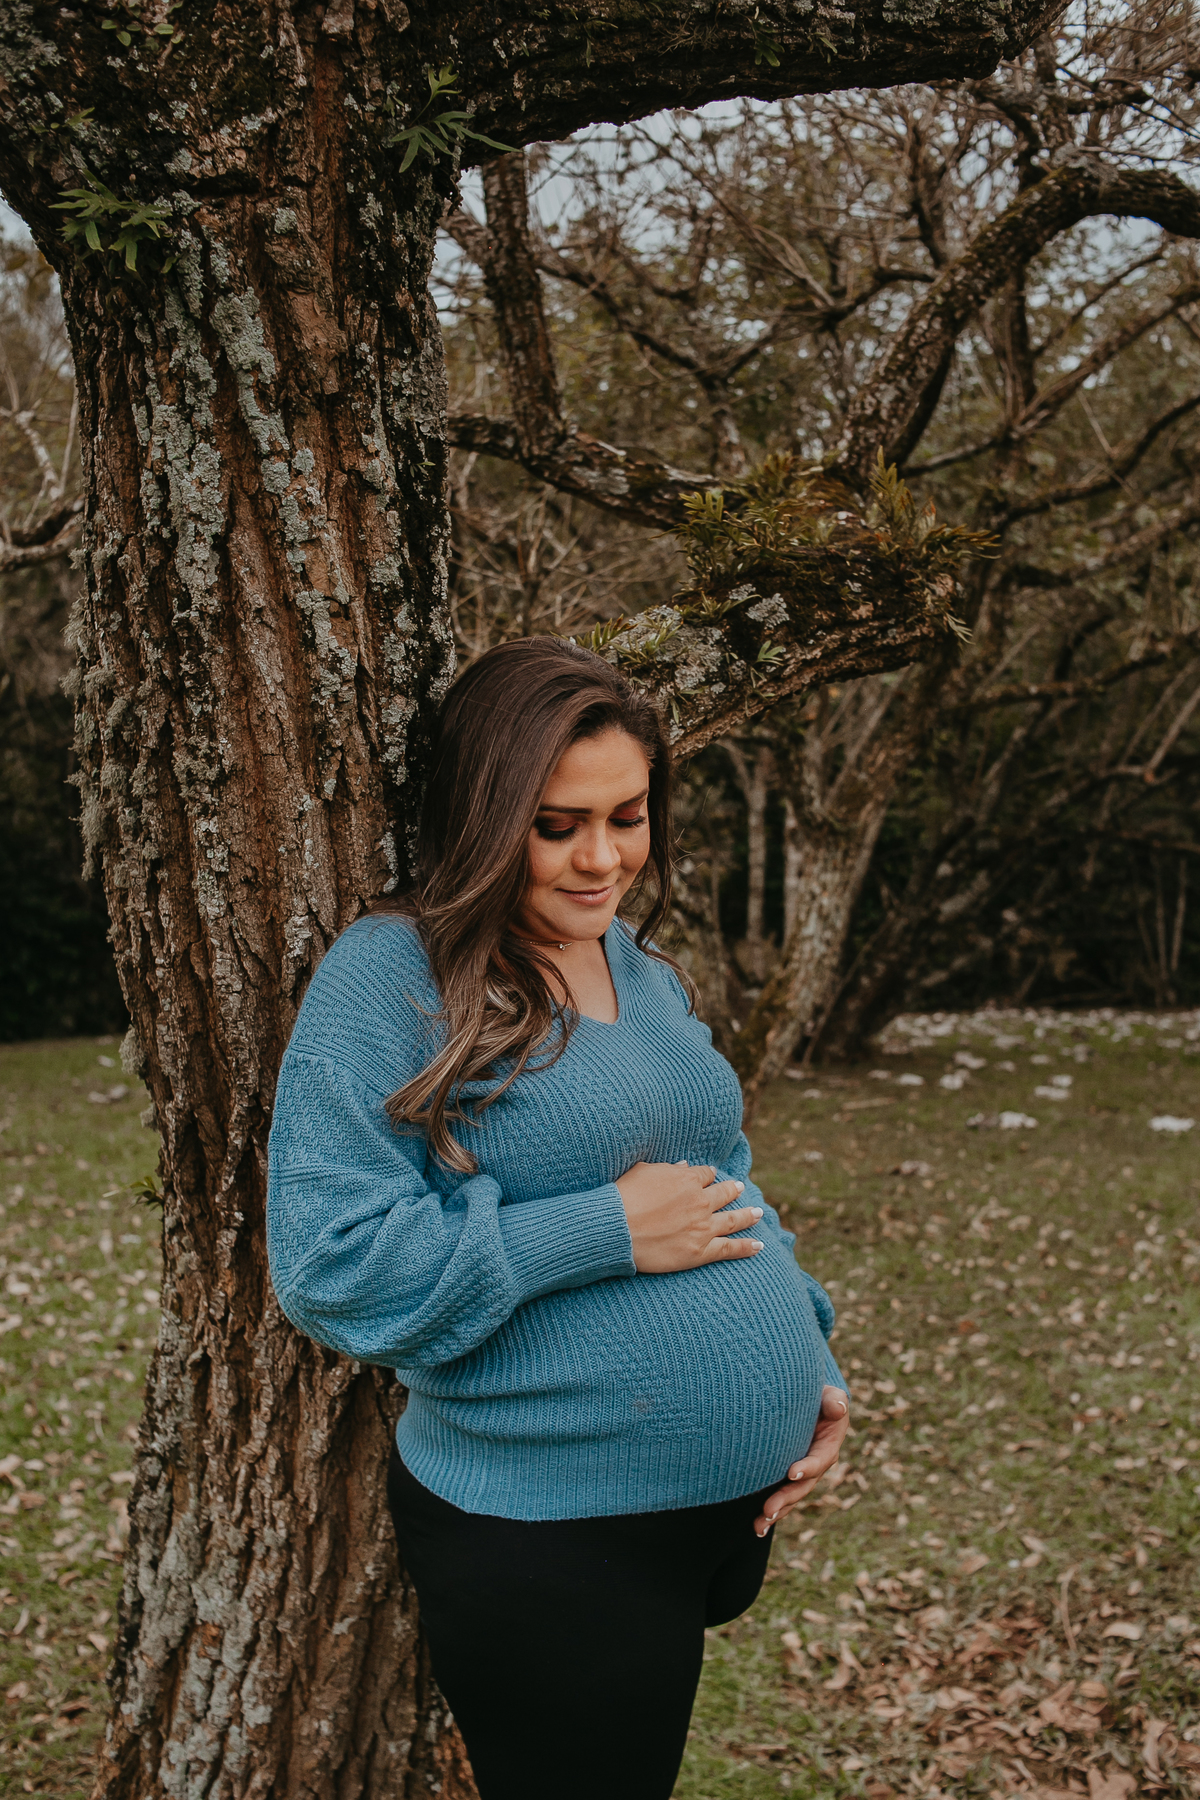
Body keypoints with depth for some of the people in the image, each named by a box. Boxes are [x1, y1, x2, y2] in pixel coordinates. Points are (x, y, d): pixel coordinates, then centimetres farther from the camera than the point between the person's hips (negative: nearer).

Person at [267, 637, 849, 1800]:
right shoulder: (389, 978, -16)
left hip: (735, 1506, 7)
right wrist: (602, 1232, -22)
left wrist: (810, 1365, 6)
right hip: (547, 1537, -7)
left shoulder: (643, 970, 9)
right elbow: (330, 1266, -22)